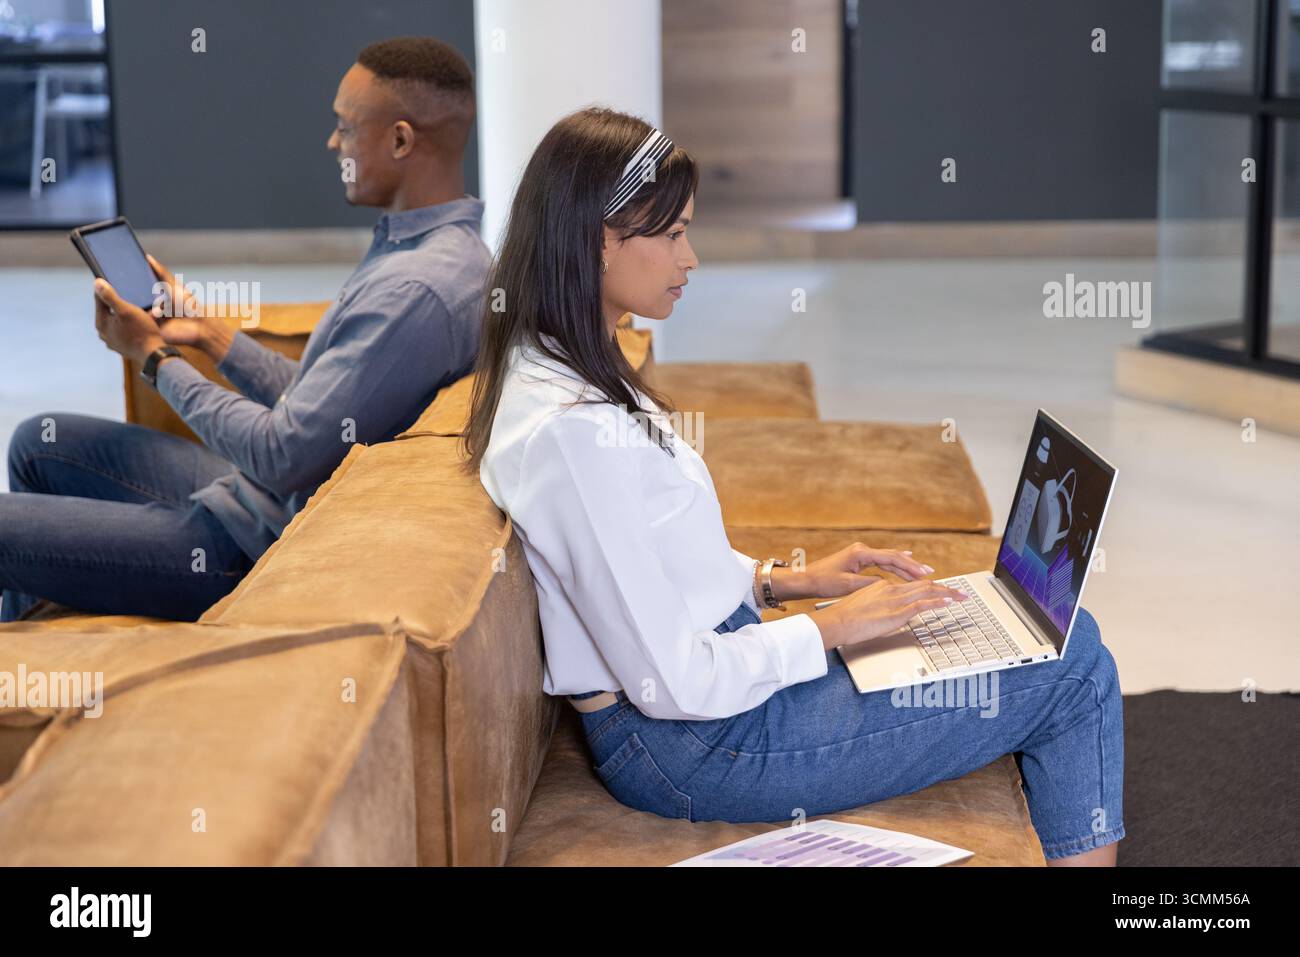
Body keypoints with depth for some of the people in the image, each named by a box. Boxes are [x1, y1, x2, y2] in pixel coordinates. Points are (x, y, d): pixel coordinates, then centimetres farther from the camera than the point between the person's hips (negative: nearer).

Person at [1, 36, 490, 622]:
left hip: (267, 541, -11)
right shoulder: (429, 247, 7)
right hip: (280, 498, 11)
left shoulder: (418, 290, -27)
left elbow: (283, 456, -24)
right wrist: (208, 332, 10)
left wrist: (153, 356, -11)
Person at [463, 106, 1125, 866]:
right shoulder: (569, 428, -26)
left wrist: (787, 580, 6)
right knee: (1074, 673, -5)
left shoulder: (552, 373, 6)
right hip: (696, 745, -10)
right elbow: (676, 683, -25)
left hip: (727, 661, 10)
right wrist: (833, 627, -11)